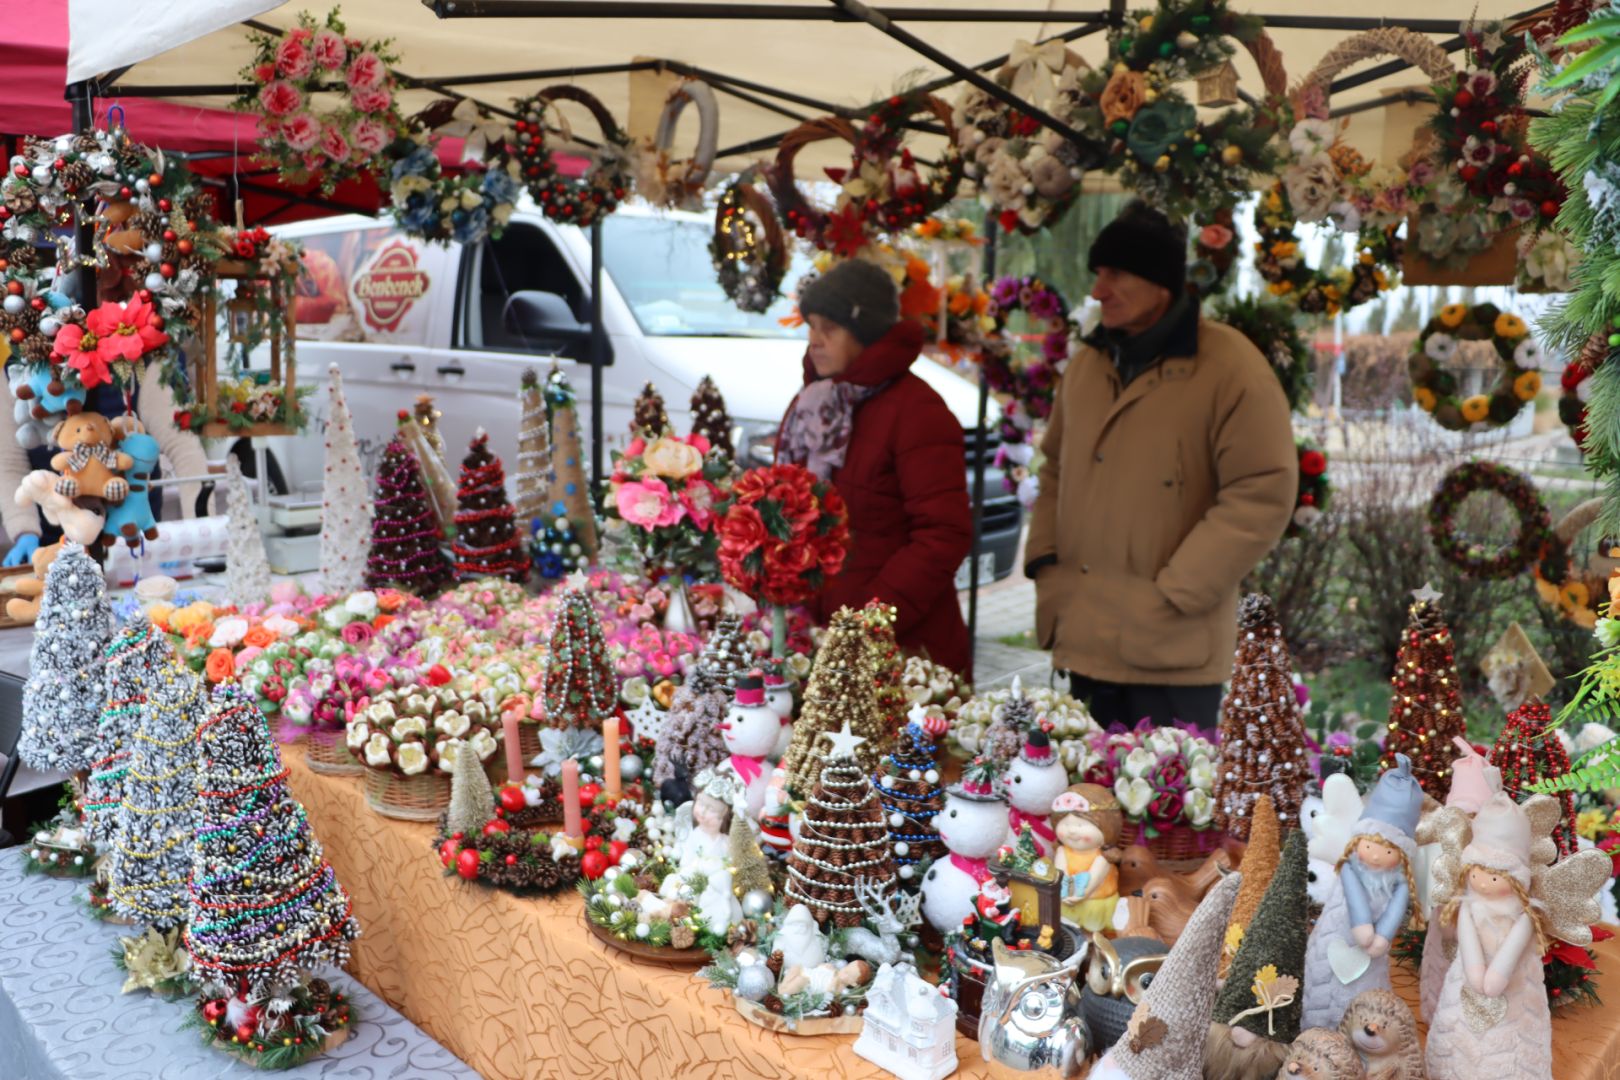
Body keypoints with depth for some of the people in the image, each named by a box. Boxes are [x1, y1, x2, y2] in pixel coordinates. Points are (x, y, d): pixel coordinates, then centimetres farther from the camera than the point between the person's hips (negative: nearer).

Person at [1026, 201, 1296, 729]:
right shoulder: (1088, 363, 11)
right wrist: (1044, 562, 5)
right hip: (1084, 643, 6)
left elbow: (1262, 495, -14)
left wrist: (1171, 598, -16)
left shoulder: (1231, 368, -11)